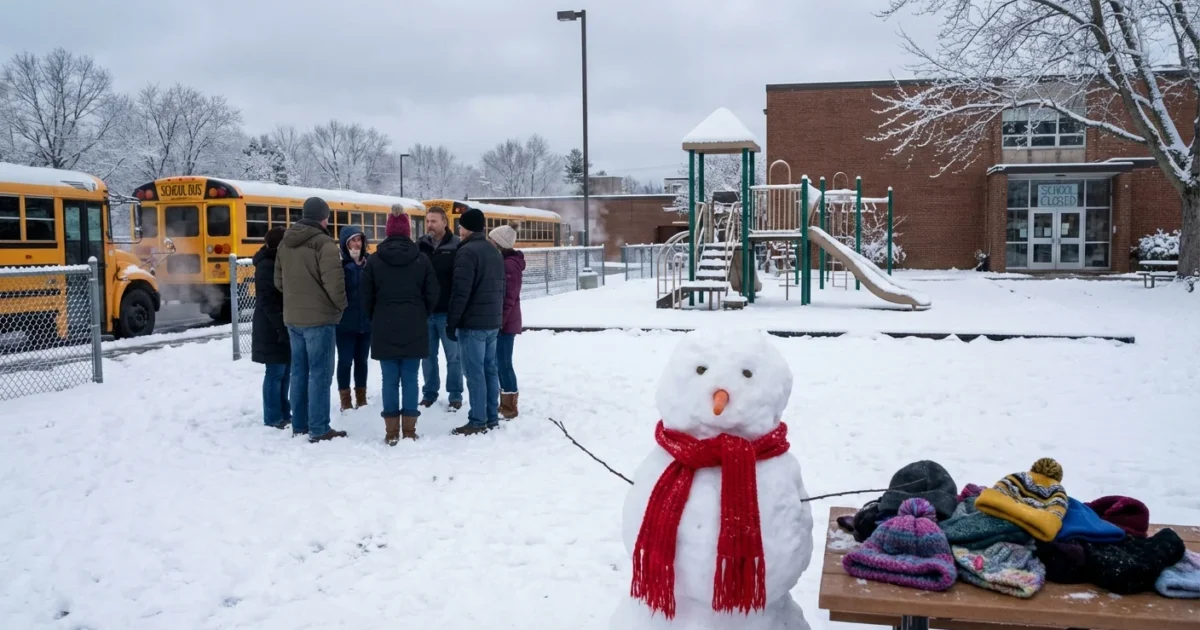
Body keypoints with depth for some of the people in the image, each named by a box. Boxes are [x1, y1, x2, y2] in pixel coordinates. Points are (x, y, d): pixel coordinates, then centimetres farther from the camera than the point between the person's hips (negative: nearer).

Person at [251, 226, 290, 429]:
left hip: (285, 326, 9)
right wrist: (283, 326, -22)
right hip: (274, 329, -9)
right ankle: (273, 418, 4)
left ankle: (284, 414, 21)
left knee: (285, 371, 13)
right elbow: (268, 302, -20)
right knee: (275, 372, -3)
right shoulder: (267, 266, -14)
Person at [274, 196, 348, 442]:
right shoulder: (323, 243, -14)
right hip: (319, 317, -8)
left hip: (292, 316, 8)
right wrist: (341, 304, -3)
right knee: (320, 373, -3)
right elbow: (333, 281, -20)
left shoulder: (285, 243, 10)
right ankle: (319, 430, -1)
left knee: (299, 371, 14)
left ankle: (299, 425, 20)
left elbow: (279, 280, 15)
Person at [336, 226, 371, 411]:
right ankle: (345, 401, 17)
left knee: (361, 360, 15)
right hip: (345, 322, -4)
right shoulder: (339, 263, -10)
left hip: (366, 321, 4)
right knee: (345, 361, 5)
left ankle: (361, 399, 27)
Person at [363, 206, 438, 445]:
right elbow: (431, 295, 0)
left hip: (384, 330, 0)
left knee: (390, 380, 4)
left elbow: (367, 298, 1)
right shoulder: (422, 260, -2)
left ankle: (391, 432, 7)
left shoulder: (374, 261, -3)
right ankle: (409, 431, 7)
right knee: (410, 379, 5)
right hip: (414, 330, 0)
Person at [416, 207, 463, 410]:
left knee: (453, 356, 6)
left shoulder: (456, 247, -6)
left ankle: (455, 395, 16)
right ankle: (429, 393, 24)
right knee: (428, 355, 12)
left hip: (447, 312, -3)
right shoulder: (420, 246, 5)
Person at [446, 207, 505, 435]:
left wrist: (451, 322, -14)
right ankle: (492, 418, 16)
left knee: (474, 373, -5)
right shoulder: (495, 252, 14)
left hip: (472, 323, -9)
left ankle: (478, 422, -2)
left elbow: (460, 292, -19)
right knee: (490, 369, 11)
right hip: (492, 321, 9)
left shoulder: (467, 252, -13)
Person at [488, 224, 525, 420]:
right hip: (498, 321, 10)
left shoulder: (509, 265, -16)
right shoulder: (501, 261, 14)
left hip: (505, 323, -10)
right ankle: (504, 403, 22)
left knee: (504, 363, -5)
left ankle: (509, 407, 2)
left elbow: (509, 299, -20)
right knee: (498, 363, 14)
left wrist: (499, 321, -20)